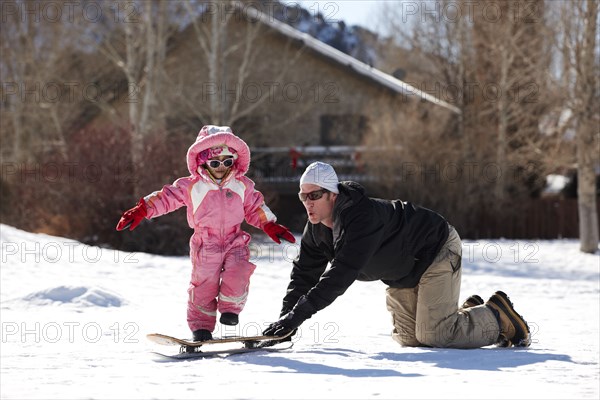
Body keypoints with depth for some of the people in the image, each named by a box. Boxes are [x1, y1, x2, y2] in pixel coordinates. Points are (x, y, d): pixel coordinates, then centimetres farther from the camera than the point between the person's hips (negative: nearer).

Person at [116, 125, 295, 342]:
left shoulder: (242, 186, 6)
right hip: (206, 246, -1)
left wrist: (271, 226, 11)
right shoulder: (192, 186, -2)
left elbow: (256, 208, 17)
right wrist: (142, 210, -12)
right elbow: (167, 198, -3)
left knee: (237, 275, -22)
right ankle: (201, 325, 11)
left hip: (235, 243, 1)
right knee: (204, 285, -2)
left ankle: (230, 308, 0)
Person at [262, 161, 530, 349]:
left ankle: (499, 317, 5)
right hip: (403, 273, 9)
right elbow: (305, 273, -4)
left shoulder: (362, 218, -37)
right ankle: (469, 312, 26)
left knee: (433, 335, -16)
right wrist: (285, 318, -18)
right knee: (409, 338, 8)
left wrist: (298, 314, -46)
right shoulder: (316, 229, -9)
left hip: (437, 251, -9)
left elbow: (341, 275, -44)